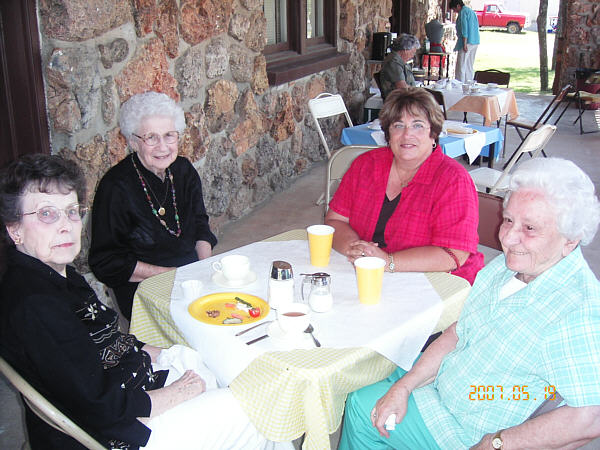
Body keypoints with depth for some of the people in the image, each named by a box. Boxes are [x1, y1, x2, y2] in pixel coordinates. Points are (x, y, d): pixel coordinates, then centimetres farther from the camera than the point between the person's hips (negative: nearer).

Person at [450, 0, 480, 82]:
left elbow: (464, 29, -17)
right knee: (469, 66, 12)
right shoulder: (471, 11, 20)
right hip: (476, 42, 9)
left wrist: (464, 44, -19)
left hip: (468, 42, -9)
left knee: (461, 66, -6)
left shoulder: (463, 12, -9)